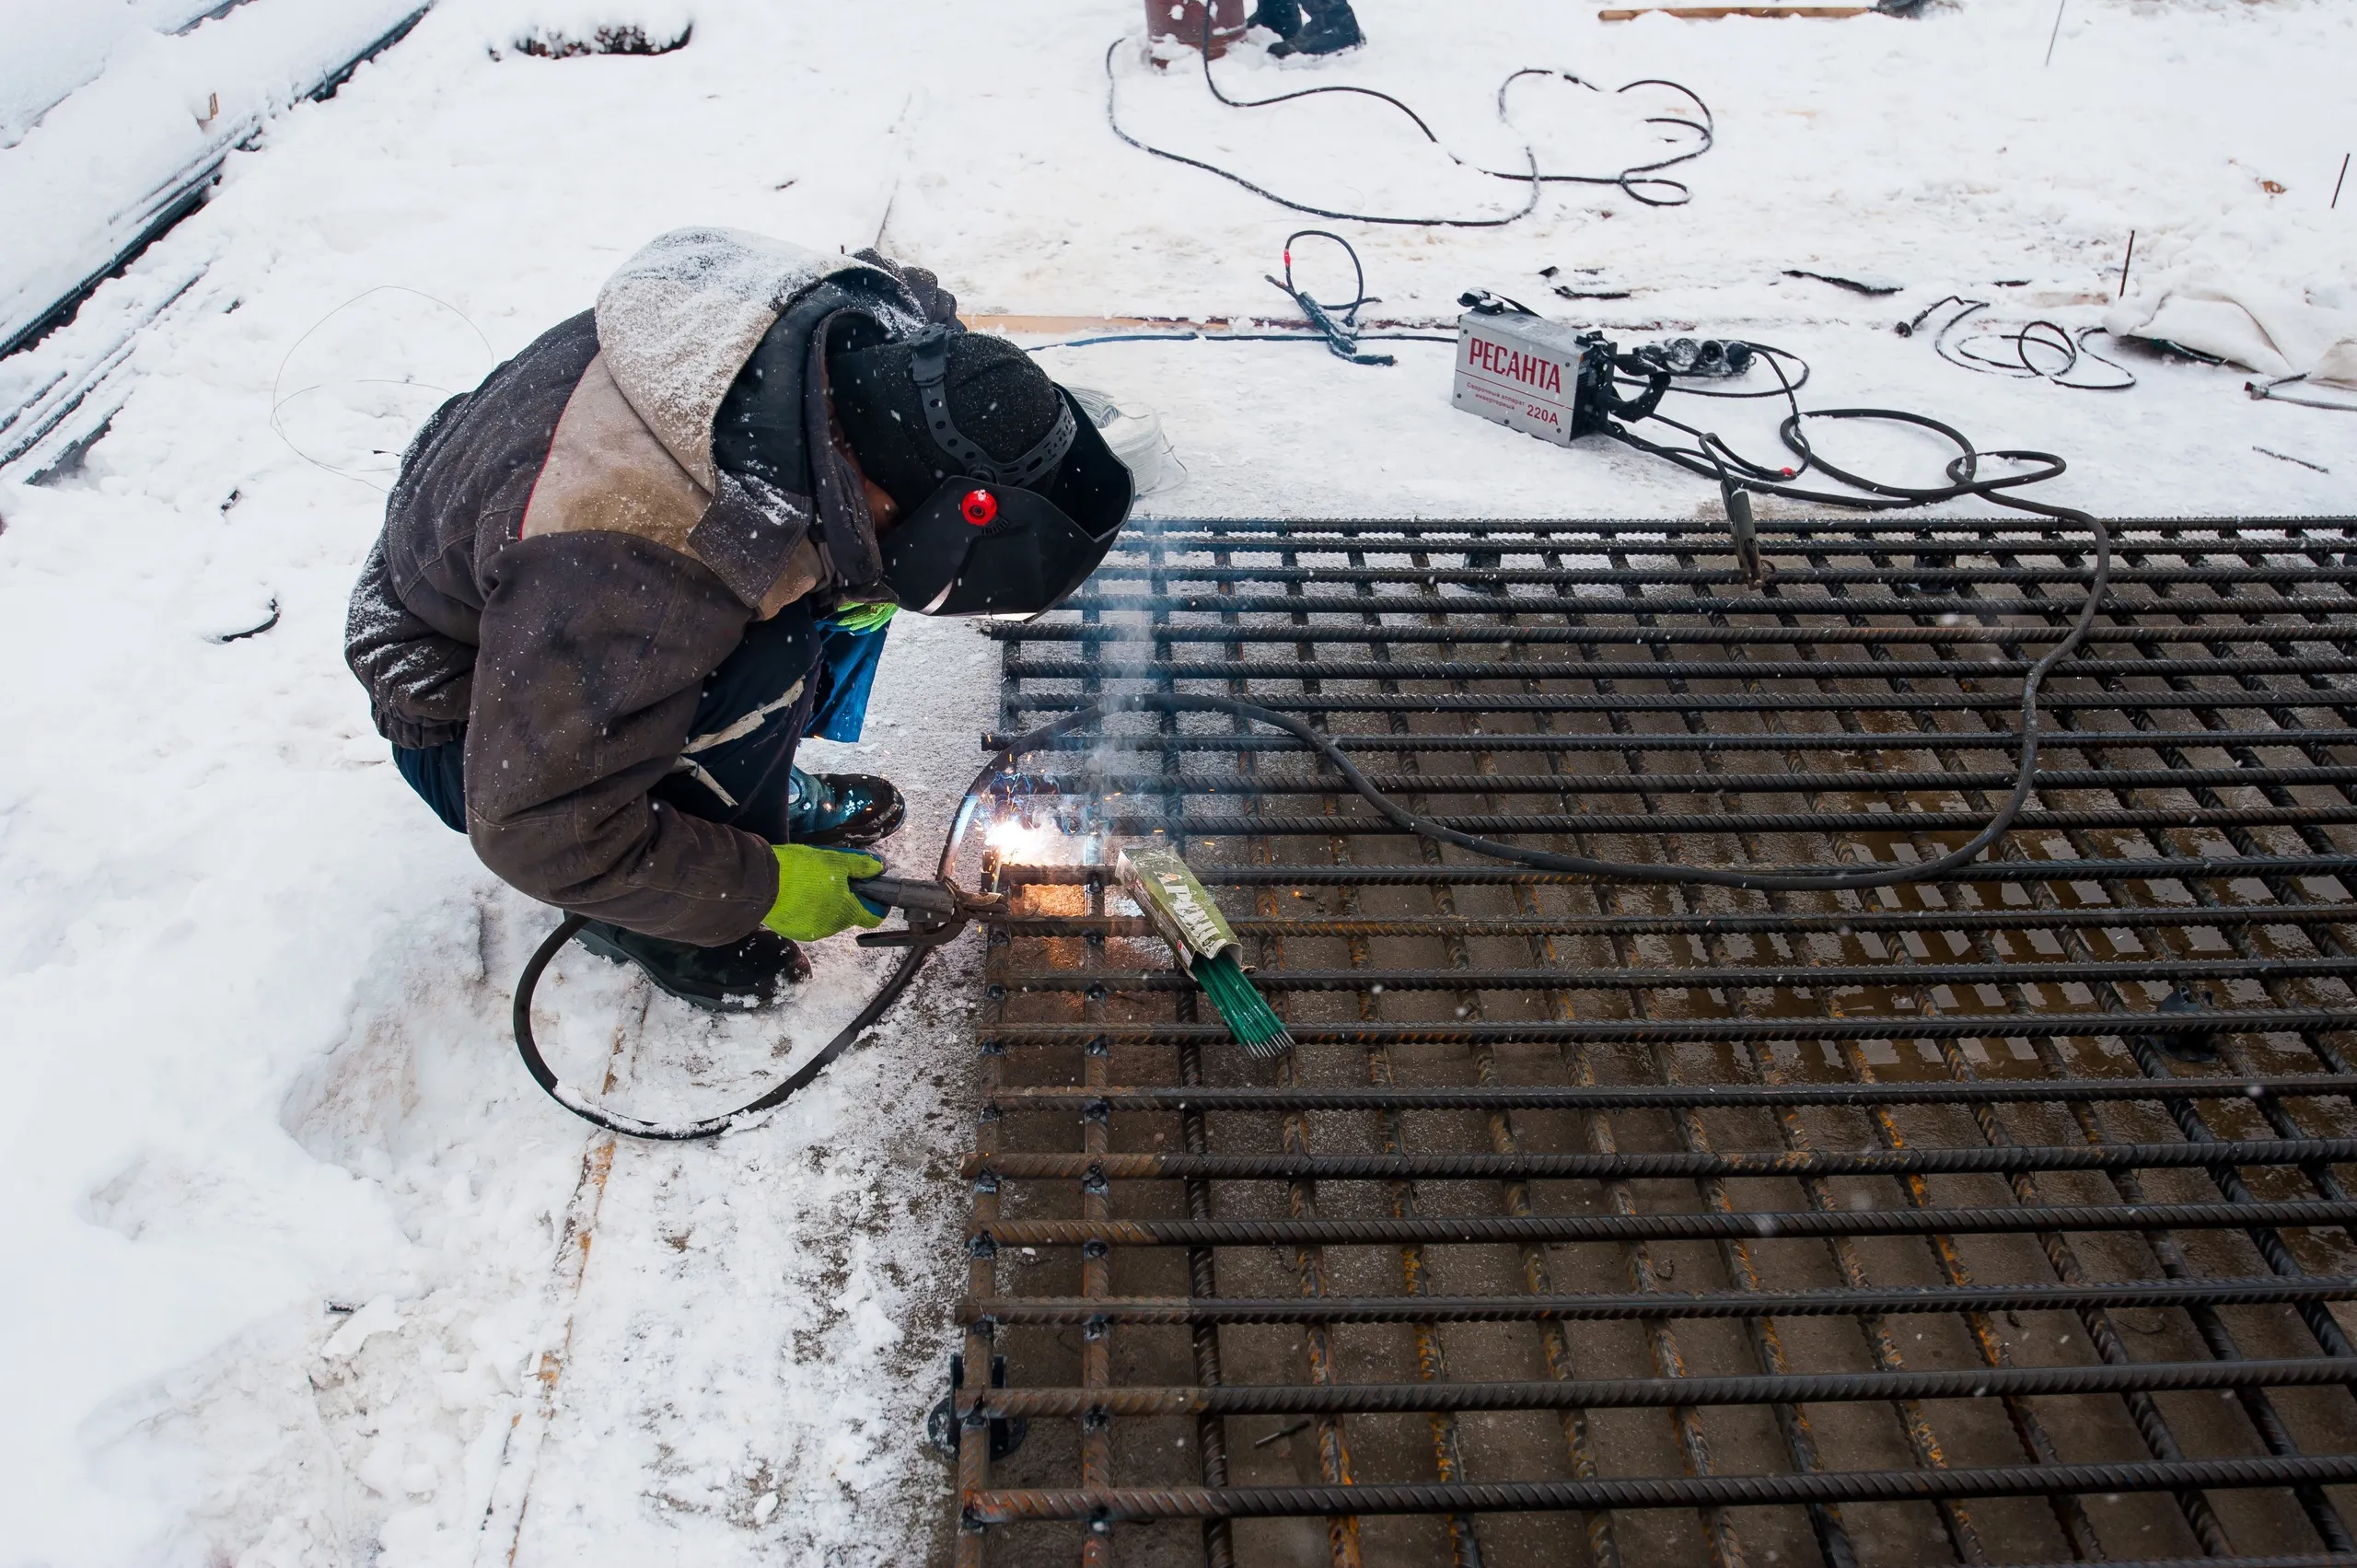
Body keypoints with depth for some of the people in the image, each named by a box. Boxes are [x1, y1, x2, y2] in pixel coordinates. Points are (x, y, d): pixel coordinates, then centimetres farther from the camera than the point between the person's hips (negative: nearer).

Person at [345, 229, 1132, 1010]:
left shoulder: (871, 320, -23)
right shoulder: (632, 576, -43)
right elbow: (540, 833, -32)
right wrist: (765, 889, -21)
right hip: (483, 712, -7)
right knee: (767, 671, -31)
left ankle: (761, 786, 10)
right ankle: (641, 922, -5)